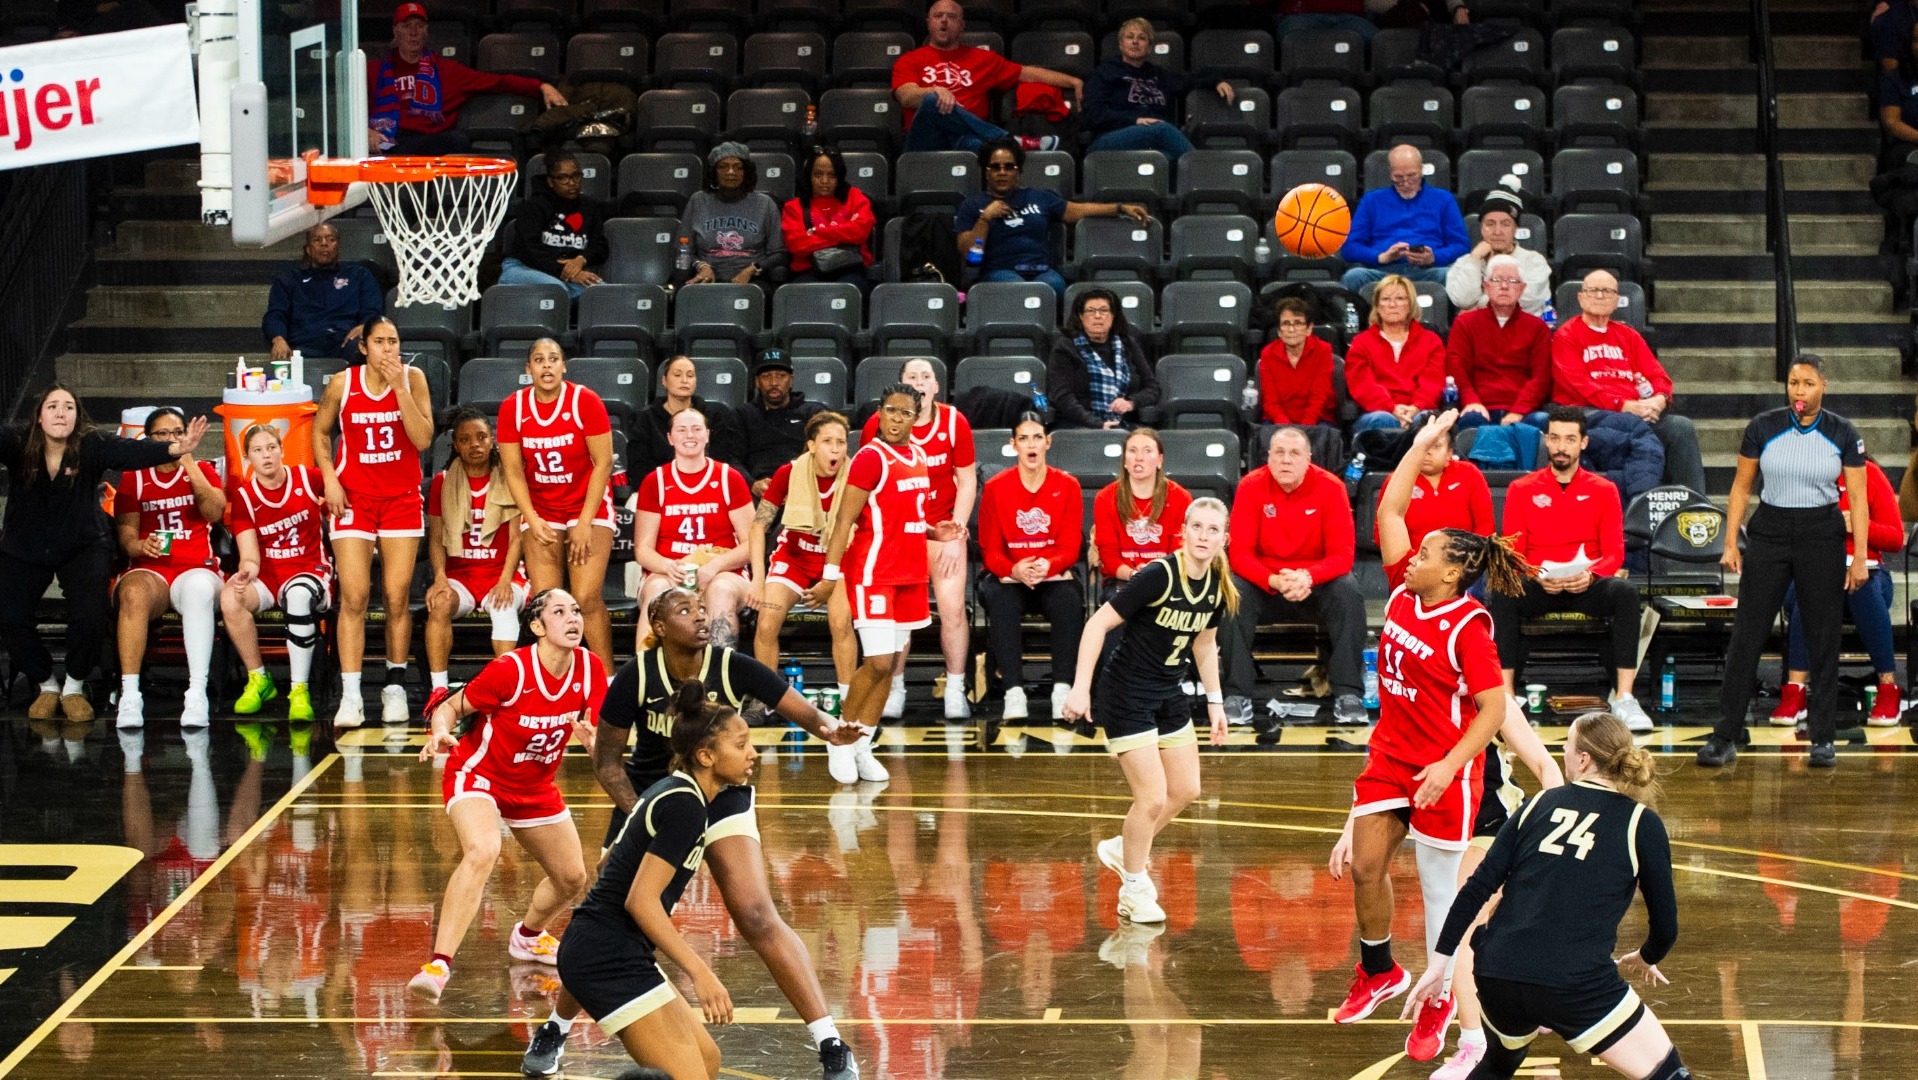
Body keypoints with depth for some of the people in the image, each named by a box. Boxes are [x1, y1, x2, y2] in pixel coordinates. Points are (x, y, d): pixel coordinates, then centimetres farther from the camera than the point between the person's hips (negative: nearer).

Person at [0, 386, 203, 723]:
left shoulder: (91, 446, -15)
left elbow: (130, 452, -31)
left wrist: (174, 450, -51)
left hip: (82, 547, -1)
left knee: (90, 617, -20)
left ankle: (74, 686, 8)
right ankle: (46, 685, 11)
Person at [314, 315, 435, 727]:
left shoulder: (413, 379, -3)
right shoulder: (342, 384, -4)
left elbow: (423, 439, -13)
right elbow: (320, 432, 11)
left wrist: (399, 388, -18)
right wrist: (329, 478, -3)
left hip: (402, 497, 1)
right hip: (353, 496, -1)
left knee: (397, 598, 1)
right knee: (353, 597, -10)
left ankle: (395, 687, 15)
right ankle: (350, 695, -11)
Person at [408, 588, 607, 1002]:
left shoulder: (590, 669, -11)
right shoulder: (510, 670, -25)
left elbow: (597, 735, -3)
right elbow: (450, 706, -15)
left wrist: (589, 738, -27)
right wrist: (441, 733, -36)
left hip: (536, 786, 7)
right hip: (478, 774, -6)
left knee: (572, 878, 14)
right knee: (483, 852, -35)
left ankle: (528, 936, 48)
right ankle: (438, 966, -39)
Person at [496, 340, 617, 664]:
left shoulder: (585, 401, -11)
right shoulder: (512, 407, -4)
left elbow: (603, 462, -10)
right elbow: (513, 470, -1)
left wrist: (585, 522, -13)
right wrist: (533, 521, -11)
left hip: (589, 506, -3)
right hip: (540, 511, 3)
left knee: (587, 599, -14)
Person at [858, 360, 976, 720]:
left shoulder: (955, 422, -6)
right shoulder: (878, 425, -8)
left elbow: (967, 482, 0)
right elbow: (867, 484, -1)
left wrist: (955, 532, -7)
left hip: (943, 526, 1)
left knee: (953, 608, -7)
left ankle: (956, 691, 4)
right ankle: (895, 690, 8)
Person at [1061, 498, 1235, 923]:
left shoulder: (1218, 586, -3)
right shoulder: (1158, 575, -24)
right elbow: (1099, 623, -21)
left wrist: (1214, 701, 15)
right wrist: (1080, 687, -25)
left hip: (1168, 695, 8)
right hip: (1125, 694, -8)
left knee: (1186, 790, 13)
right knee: (1153, 797, -9)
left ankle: (1122, 849, 37)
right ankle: (1133, 889, 13)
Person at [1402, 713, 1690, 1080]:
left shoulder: (1541, 804, 14)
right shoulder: (1641, 824, 6)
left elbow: (1479, 887, 8)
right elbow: (1665, 924, 9)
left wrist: (1440, 962, 13)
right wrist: (1645, 959, 31)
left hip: (1495, 976, 4)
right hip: (1576, 982, -4)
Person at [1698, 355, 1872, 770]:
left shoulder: (1842, 433, -2)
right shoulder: (1762, 427, -1)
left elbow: (1858, 498, 0)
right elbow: (1741, 487, 6)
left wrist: (1860, 557, -5)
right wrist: (1730, 543, 2)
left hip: (1822, 537, 0)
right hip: (1769, 532, 0)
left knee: (1823, 639, 3)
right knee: (1746, 635, -2)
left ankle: (1823, 739, 13)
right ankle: (1725, 736, 1)